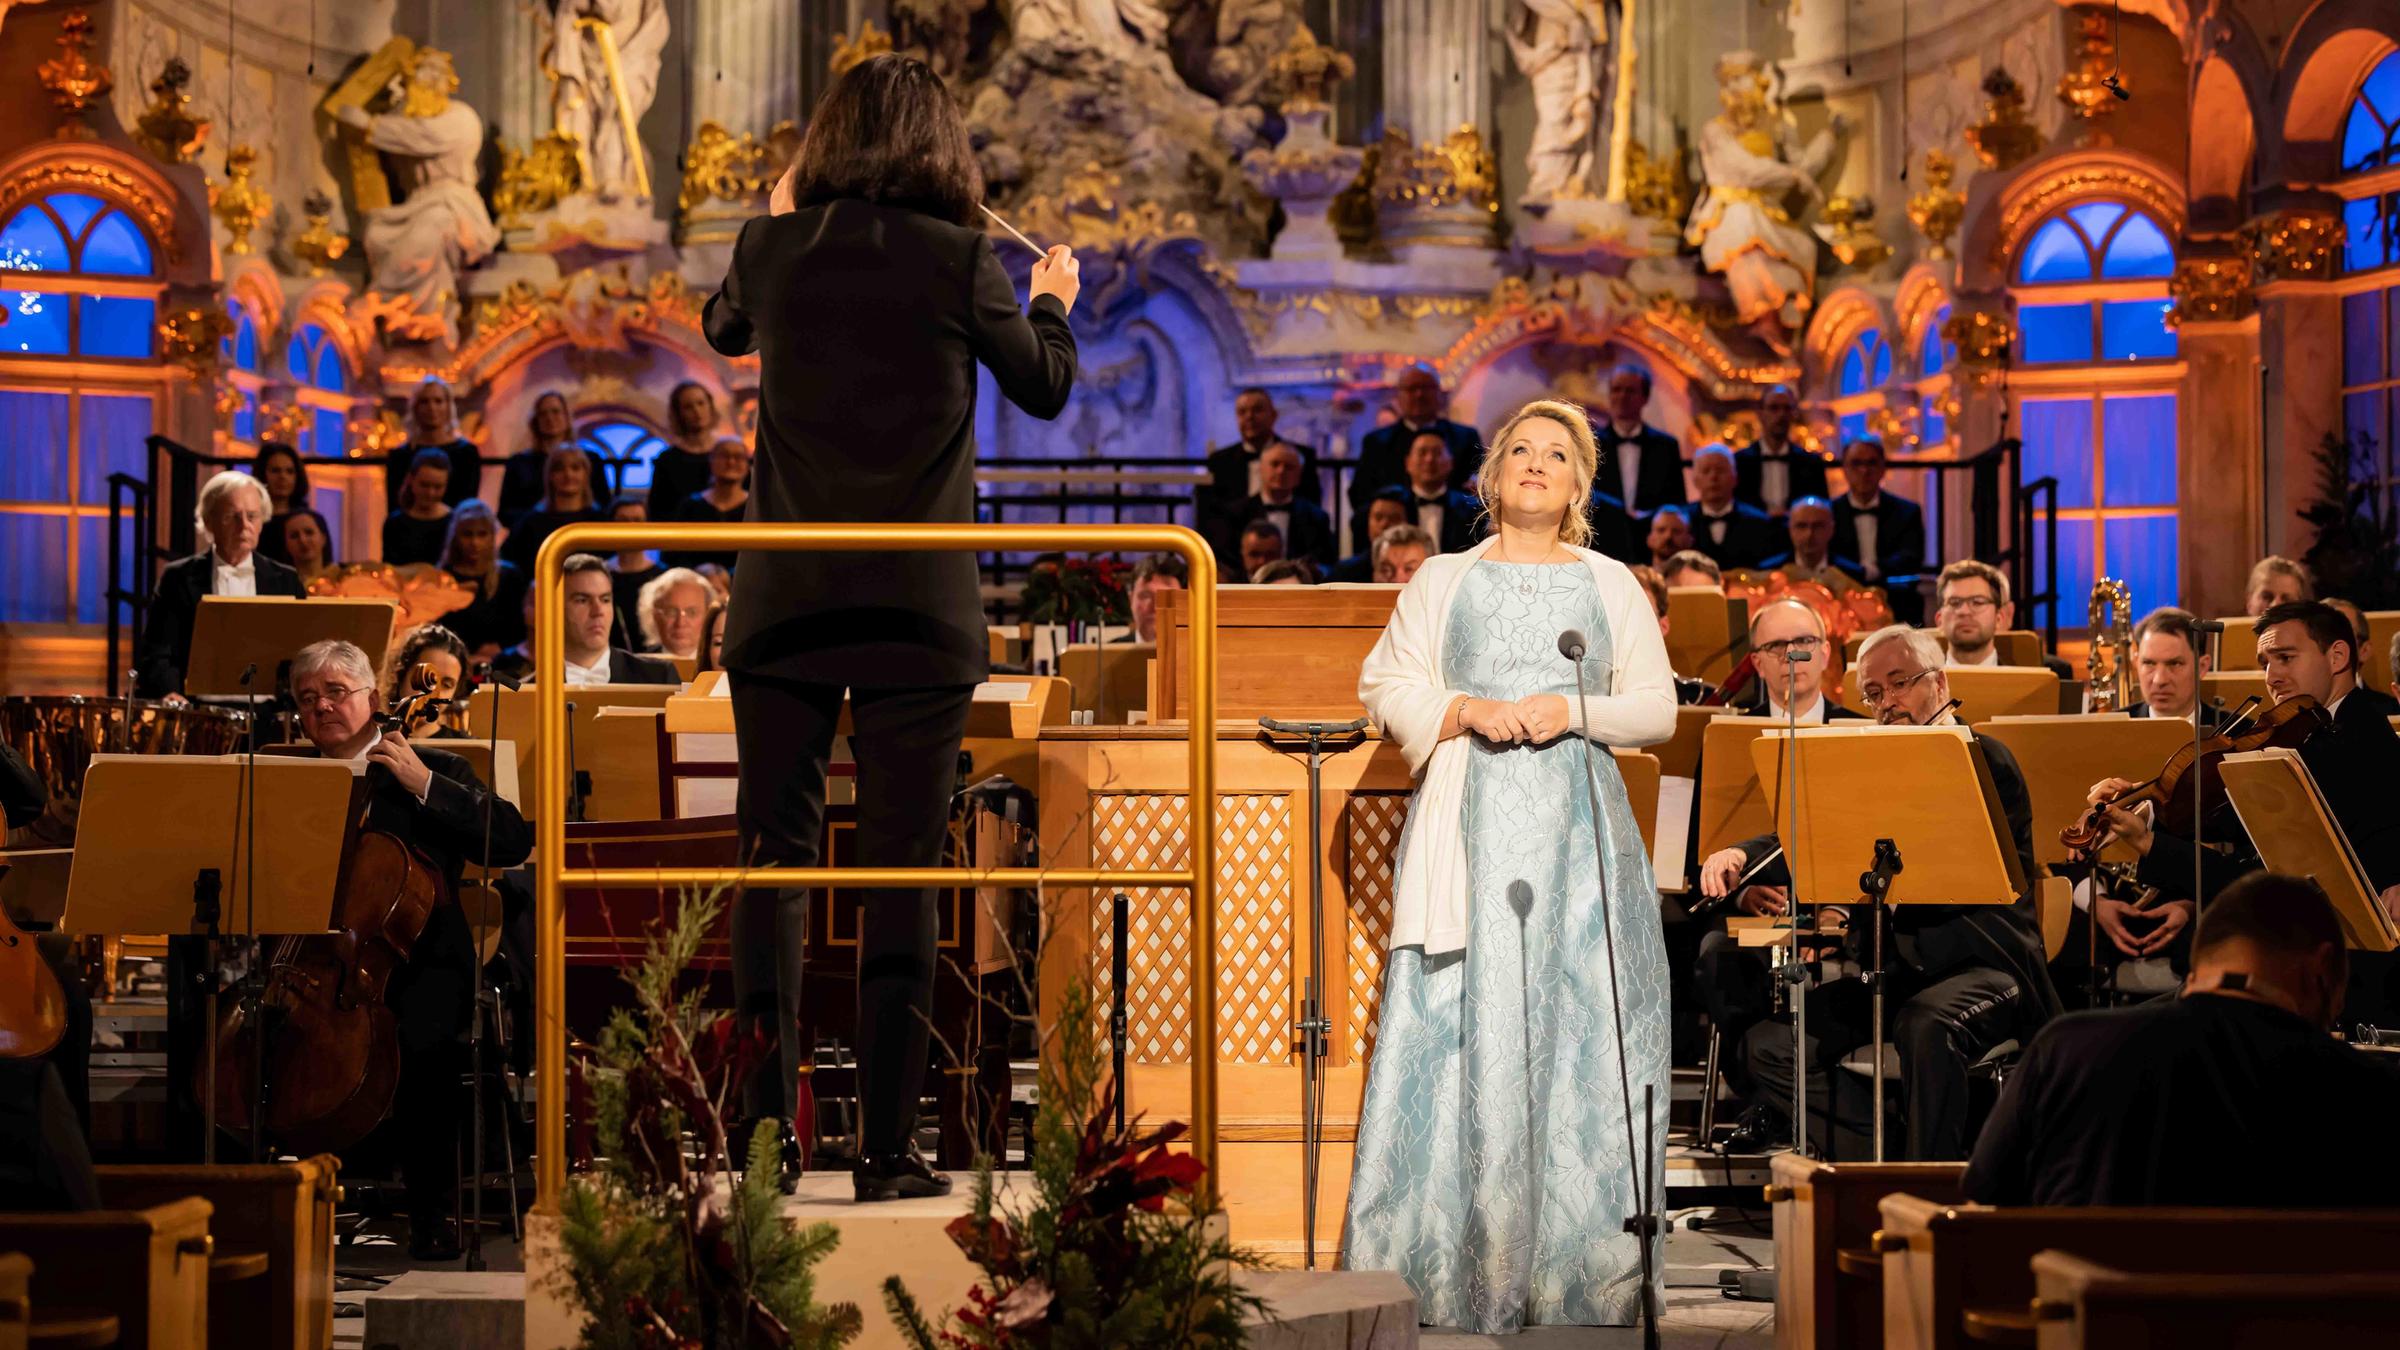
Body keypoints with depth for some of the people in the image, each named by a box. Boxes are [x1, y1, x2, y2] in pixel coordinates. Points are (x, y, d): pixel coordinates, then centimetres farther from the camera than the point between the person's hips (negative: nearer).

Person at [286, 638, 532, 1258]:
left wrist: (423, 784, -12)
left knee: (422, 1038, -35)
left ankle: (431, 1211, -19)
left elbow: (513, 841, -8)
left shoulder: (433, 770, 6)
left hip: (414, 962, -3)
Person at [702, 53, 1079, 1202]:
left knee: (775, 855, 7)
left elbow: (722, 330, 25)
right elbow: (1044, 389, 10)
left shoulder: (773, 247, 2)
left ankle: (768, 1122, 1)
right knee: (905, 867, 2)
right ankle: (886, 1143, 1)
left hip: (784, 598, 2)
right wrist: (1052, 302, 30)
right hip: (920, 602, -2)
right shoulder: (958, 260, -4)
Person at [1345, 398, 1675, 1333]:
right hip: (1471, 823, -1)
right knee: (1463, 1020, -8)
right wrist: (1469, 712, -10)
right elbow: (1388, 692, 7)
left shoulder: (1611, 586, 15)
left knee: (1580, 1012, -6)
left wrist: (1572, 711, -8)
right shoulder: (1443, 580, 14)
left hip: (1578, 826, 1)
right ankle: (1455, 1265, -6)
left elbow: (1656, 707, 9)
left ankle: (1586, 1269, -3)